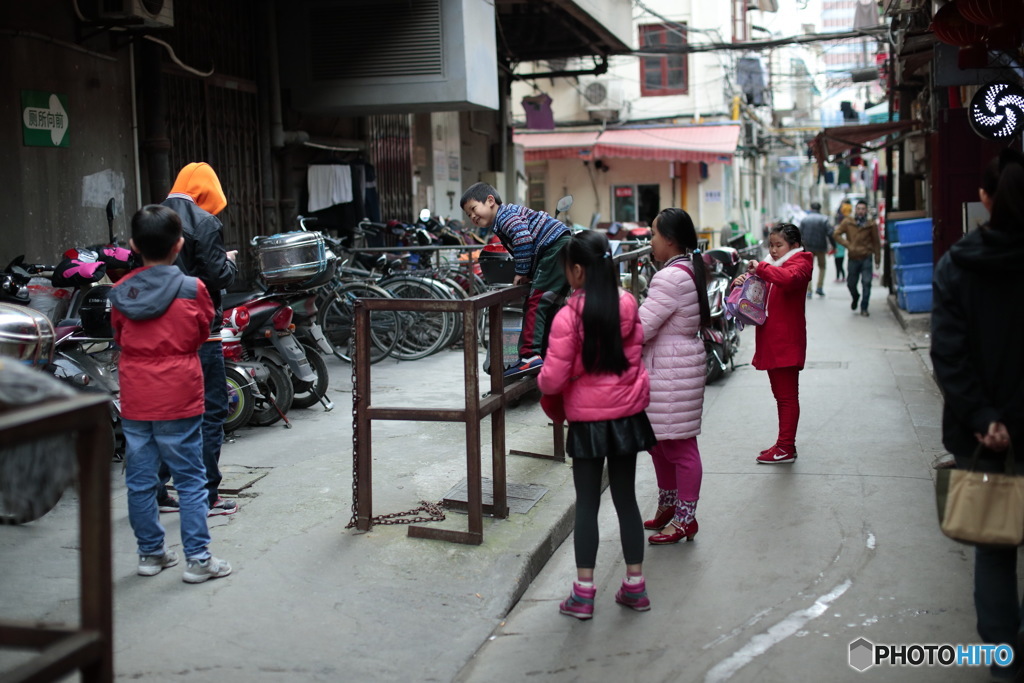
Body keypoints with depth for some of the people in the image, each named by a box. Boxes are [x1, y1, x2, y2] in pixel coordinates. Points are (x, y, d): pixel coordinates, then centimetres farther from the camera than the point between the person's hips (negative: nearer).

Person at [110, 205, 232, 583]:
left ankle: (150, 552, 23)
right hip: (179, 398, -4)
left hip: (134, 399, 4)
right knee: (190, 480, 4)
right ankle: (197, 558, 6)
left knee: (140, 480, 13)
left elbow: (119, 337, 11)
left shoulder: (120, 292, 0)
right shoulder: (191, 289, -10)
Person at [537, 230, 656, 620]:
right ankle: (635, 585, 21)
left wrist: (542, 382, 4)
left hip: (587, 420, -4)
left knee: (587, 503, 6)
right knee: (626, 497, 14)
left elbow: (553, 379, -17)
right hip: (627, 413, 4)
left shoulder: (569, 316, -18)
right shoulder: (628, 306, -3)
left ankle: (583, 592, 10)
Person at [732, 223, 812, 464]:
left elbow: (789, 278, -31)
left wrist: (760, 268, -25)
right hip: (770, 342, 9)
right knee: (780, 395, 15)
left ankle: (786, 448, 1)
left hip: (786, 343, -9)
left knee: (787, 396, -4)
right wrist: (743, 280, -2)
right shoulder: (773, 265, 19)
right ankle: (784, 444, 22)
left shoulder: (799, 263, -7)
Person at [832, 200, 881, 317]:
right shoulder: (847, 222, 0)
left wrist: (877, 259, 2)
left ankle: (864, 308, 0)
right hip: (853, 258, 1)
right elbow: (837, 235, 0)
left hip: (866, 258, -1)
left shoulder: (871, 225, -1)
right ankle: (855, 297, 41)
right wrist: (848, 245, -12)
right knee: (851, 283, 8)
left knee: (866, 283, -9)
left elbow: (876, 242, 5)